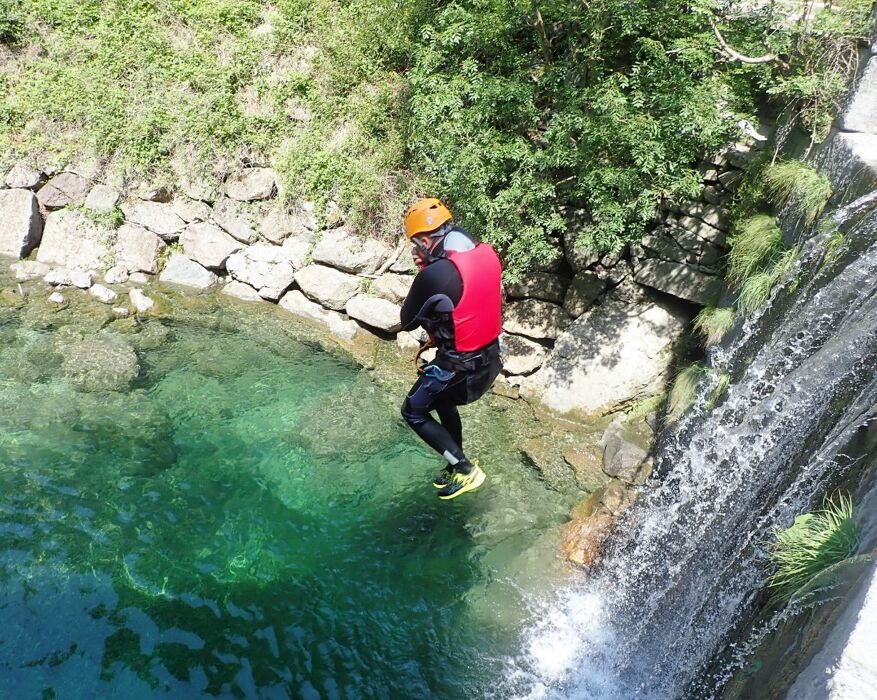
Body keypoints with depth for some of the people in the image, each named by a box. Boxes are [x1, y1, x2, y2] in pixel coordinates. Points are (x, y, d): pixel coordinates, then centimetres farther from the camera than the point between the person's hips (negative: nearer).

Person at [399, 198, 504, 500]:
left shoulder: (434, 274, -27)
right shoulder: (486, 253, -4)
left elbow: (407, 322, -11)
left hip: (457, 363, -8)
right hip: (489, 353, 8)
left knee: (414, 412, 14)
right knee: (443, 402, 30)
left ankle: (465, 469, 14)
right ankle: (456, 466, 43)